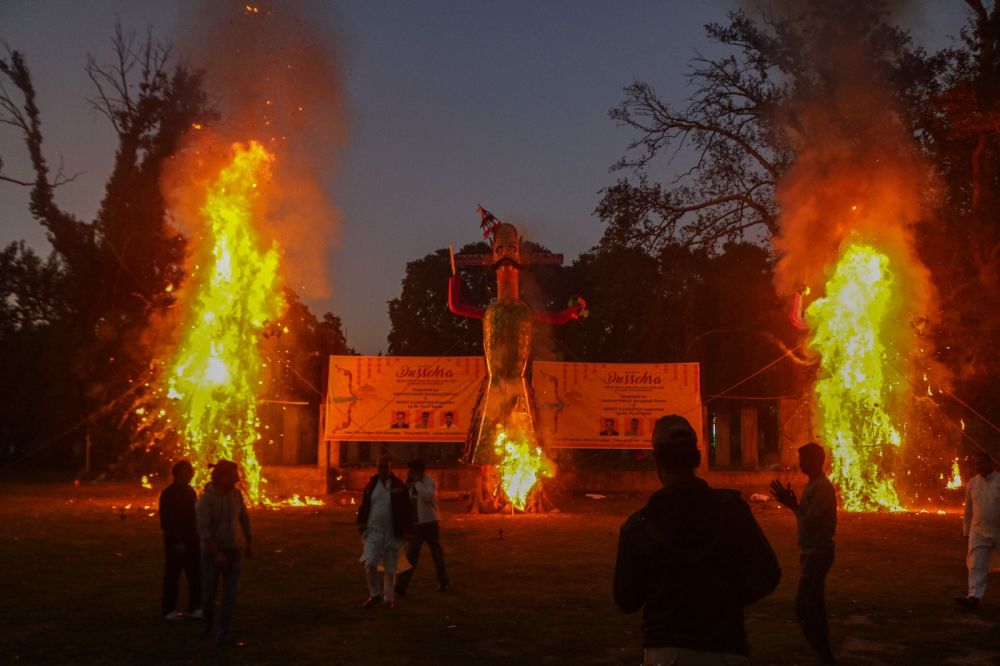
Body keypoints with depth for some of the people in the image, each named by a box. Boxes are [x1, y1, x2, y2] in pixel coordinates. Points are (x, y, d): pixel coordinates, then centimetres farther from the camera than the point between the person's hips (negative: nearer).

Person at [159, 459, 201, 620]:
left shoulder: (190, 491, 11)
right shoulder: (168, 494, -10)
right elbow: (167, 521, -14)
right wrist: (176, 542, -18)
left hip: (191, 541, 6)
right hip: (175, 542, -6)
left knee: (195, 576, 7)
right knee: (172, 576, 3)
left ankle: (194, 608, 17)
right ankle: (169, 610, 13)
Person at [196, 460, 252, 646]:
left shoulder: (236, 494, -1)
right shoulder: (205, 499, -16)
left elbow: (244, 519, 12)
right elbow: (203, 530, -21)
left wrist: (248, 544, 16)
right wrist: (216, 554, -26)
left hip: (235, 550, 3)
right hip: (212, 551, -3)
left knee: (230, 595, -3)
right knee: (208, 594, 5)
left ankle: (222, 634, 3)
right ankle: (208, 623, 35)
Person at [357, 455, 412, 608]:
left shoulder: (399, 486, -3)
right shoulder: (371, 484, 5)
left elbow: (405, 509, -2)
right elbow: (364, 505, 11)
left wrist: (406, 530, -4)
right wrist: (361, 521, -4)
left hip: (392, 533, -1)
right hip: (373, 531, 2)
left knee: (390, 569, 7)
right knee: (369, 564, -12)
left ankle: (389, 598, 25)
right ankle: (375, 595, 8)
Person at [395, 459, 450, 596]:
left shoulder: (429, 482, -11)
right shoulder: (409, 484, 6)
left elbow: (428, 496, -29)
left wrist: (417, 482, -22)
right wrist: (407, 483, -9)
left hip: (430, 523, -4)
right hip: (415, 524, 4)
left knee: (437, 554, 11)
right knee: (410, 555, -4)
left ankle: (443, 582, 29)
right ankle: (401, 586, -8)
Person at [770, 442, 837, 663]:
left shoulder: (822, 488, -18)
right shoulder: (814, 485, 13)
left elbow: (810, 522, -22)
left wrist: (792, 504, -10)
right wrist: (792, 503, 6)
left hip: (818, 552, -10)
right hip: (814, 551, 10)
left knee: (803, 606, -9)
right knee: (814, 605, 13)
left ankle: (824, 655, -3)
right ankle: (824, 653, 20)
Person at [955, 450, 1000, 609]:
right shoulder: (972, 483, 5)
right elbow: (968, 509, 12)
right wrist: (966, 530, 14)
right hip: (979, 532, 3)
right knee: (976, 565, -6)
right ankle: (974, 596, -10)